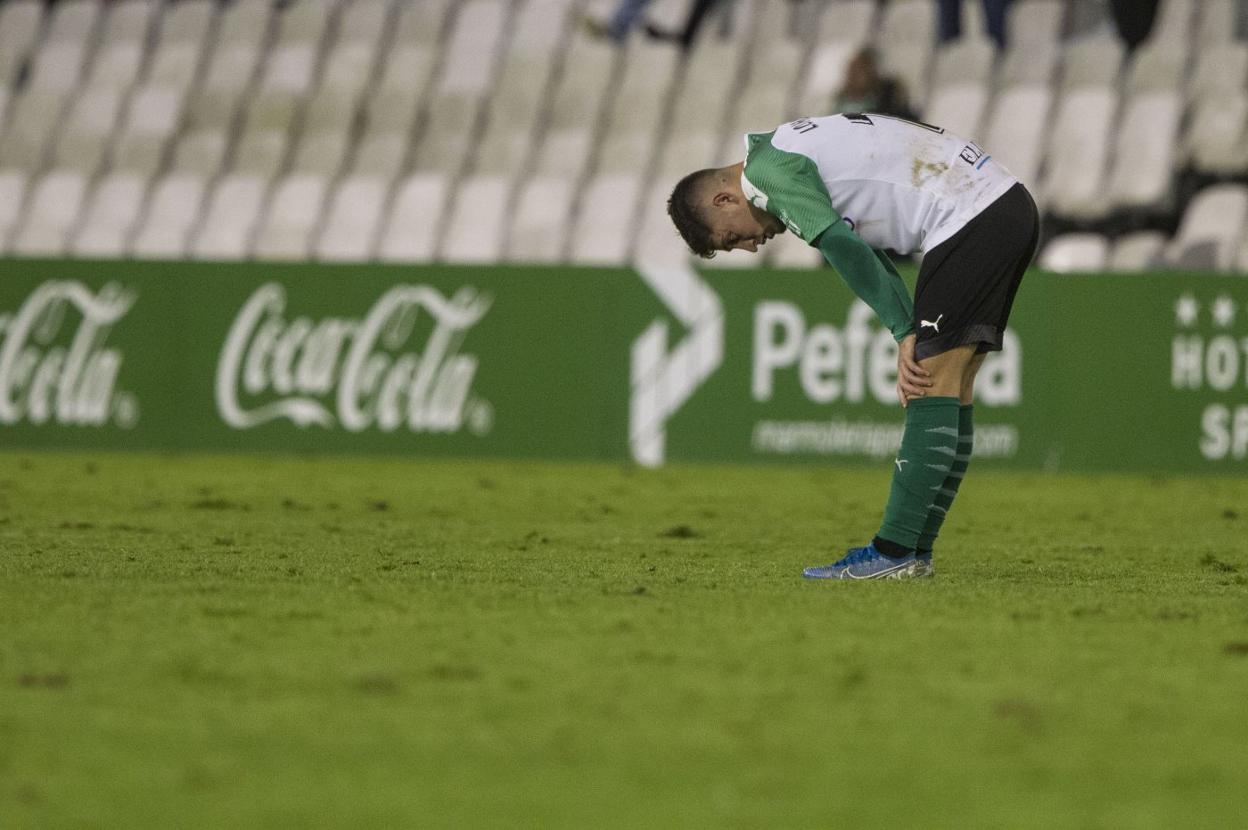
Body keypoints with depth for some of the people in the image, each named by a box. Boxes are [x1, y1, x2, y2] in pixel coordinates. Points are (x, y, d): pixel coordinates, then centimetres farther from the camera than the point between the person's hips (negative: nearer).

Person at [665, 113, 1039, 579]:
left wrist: (905, 335, -12)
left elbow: (843, 249, -18)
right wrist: (912, 340, 8)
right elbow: (870, 257, 20)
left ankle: (894, 553, -13)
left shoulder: (768, 170, -6)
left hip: (968, 217, -10)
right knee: (951, 390, 10)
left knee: (934, 385, -11)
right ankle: (916, 551, 13)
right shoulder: (796, 154, 25)